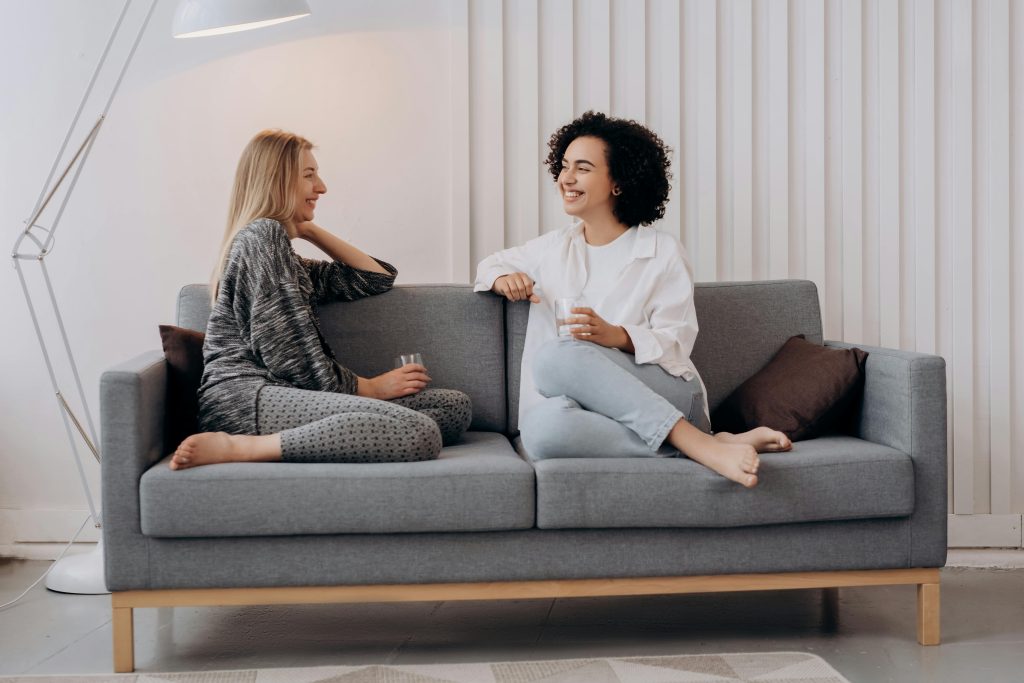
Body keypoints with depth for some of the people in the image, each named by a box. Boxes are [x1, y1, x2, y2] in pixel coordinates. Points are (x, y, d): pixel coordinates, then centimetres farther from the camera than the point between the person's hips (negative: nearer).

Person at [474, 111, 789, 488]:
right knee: (542, 425, -37)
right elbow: (490, 264, 35)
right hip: (585, 410, 3)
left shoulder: (663, 252, 6)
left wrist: (615, 336, -22)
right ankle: (703, 446, -31)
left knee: (556, 355, -35)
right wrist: (503, 280, 9)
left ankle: (701, 443, -32)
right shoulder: (554, 247, 19)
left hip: (665, 393, -3)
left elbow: (675, 344, -1)